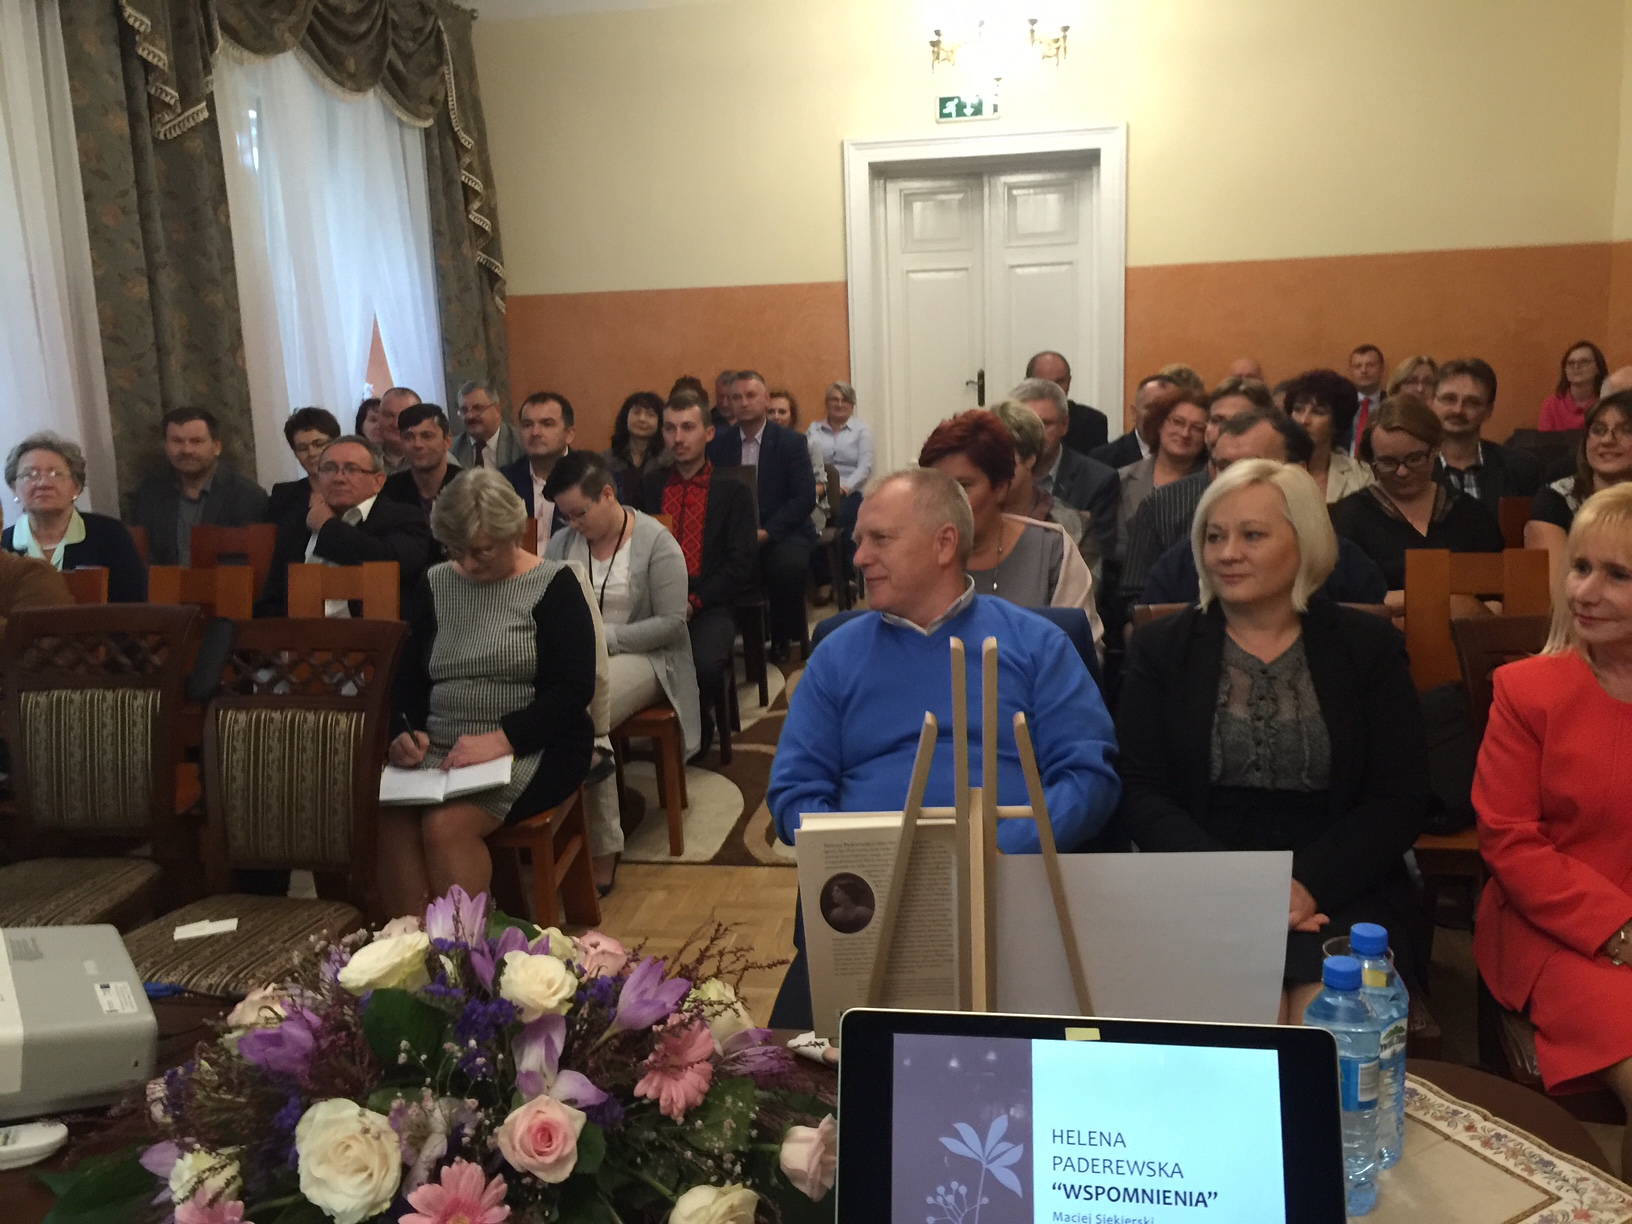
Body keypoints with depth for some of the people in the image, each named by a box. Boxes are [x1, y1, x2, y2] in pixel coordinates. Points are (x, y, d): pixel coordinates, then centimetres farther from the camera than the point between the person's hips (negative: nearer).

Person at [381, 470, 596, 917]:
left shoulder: (553, 585, -1)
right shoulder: (437, 583, 14)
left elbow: (574, 689, -10)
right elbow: (408, 676, 17)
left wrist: (501, 740, -22)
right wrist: (406, 733, -4)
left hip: (531, 749, -4)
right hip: (441, 747, 5)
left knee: (446, 825, -29)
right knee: (387, 817, -25)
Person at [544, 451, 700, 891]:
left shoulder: (656, 542, -5)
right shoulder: (562, 542, 11)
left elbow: (670, 621, -10)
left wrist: (604, 637, -16)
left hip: (642, 656, -4)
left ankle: (601, 854, -19)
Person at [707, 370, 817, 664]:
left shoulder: (792, 442, 1)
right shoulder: (717, 443, 8)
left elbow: (805, 498, -7)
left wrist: (766, 532, -19)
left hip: (781, 532, -1)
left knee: (787, 565, -34)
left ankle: (782, 639, -6)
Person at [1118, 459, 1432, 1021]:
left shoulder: (1370, 646, 9)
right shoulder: (1159, 648, 9)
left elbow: (1402, 798, 2)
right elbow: (1141, 793, 1)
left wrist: (1309, 884, -14)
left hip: (1343, 894, 1)